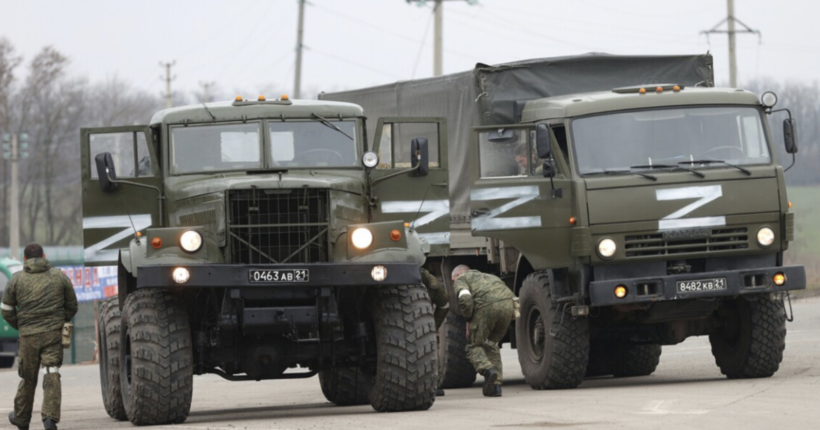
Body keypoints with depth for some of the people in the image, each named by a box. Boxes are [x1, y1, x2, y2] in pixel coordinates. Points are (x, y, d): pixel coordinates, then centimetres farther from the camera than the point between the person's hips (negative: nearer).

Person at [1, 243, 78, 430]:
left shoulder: (17, 279, 2)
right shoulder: (59, 277, 4)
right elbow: (72, 306, 10)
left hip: (28, 335, 0)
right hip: (54, 334, 0)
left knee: (28, 378, 12)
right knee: (51, 376, -6)